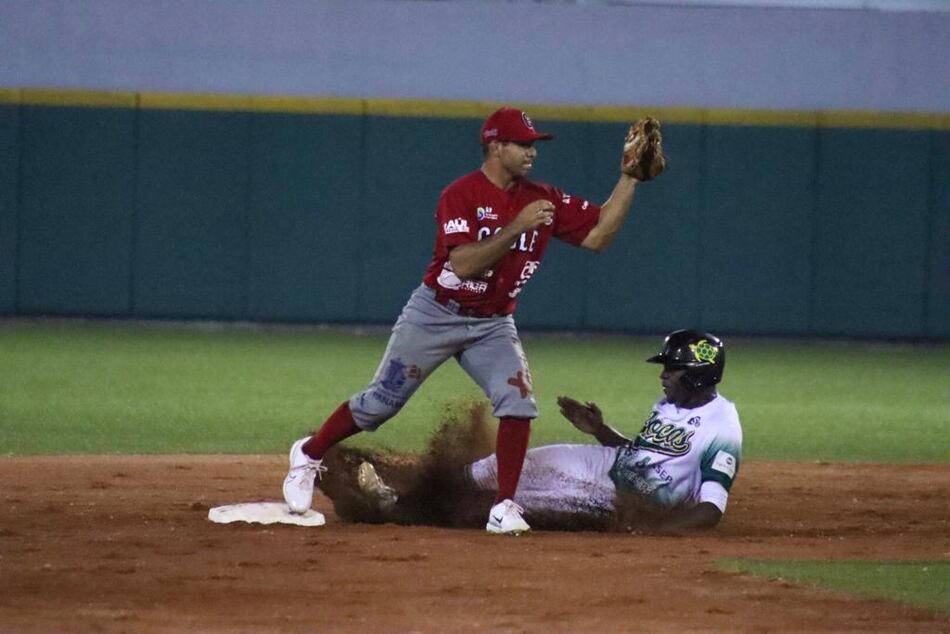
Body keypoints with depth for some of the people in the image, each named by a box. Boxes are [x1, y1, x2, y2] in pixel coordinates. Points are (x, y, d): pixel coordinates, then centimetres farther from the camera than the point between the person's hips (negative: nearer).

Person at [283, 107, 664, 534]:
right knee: (380, 403, 4)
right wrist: (516, 228, -34)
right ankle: (310, 455, 27)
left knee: (518, 401, -17)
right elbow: (464, 263, -29)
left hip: (493, 324, 4)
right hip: (435, 315, -4)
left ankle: (504, 508, -11)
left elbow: (597, 234, -6)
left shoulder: (542, 199, -2)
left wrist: (629, 179, -13)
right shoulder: (461, 195, -18)